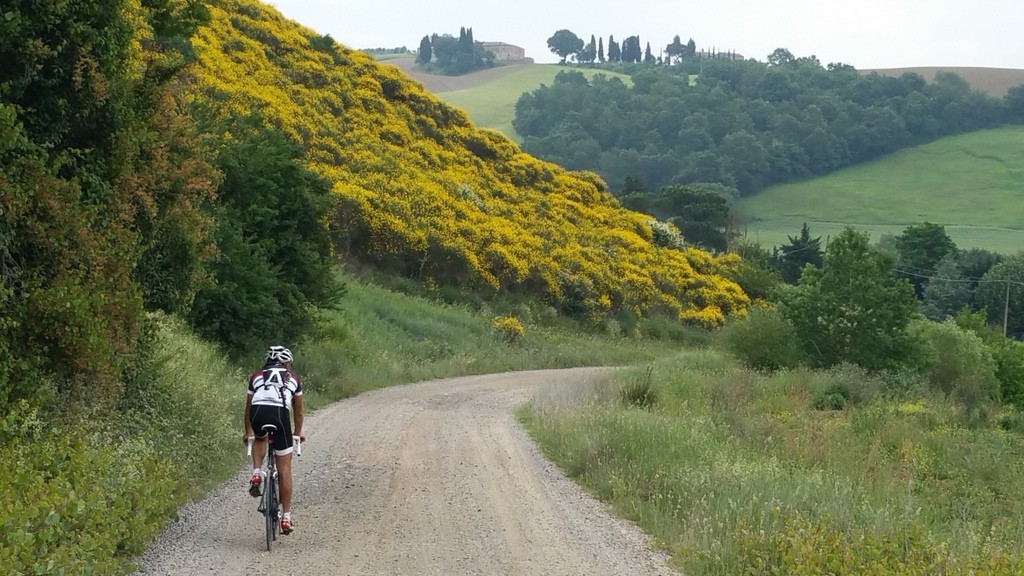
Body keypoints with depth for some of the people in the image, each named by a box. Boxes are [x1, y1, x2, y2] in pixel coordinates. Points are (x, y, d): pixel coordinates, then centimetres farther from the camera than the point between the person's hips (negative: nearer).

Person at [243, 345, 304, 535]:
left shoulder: (257, 376, 31)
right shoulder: (293, 378, 30)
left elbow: (248, 408, 40)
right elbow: (298, 411, 39)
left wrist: (248, 432, 54)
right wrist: (298, 433, 56)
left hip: (258, 412, 1)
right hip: (279, 413, -1)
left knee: (260, 439, 38)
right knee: (284, 468, 7)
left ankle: (256, 473, 13)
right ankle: (286, 517, 7)